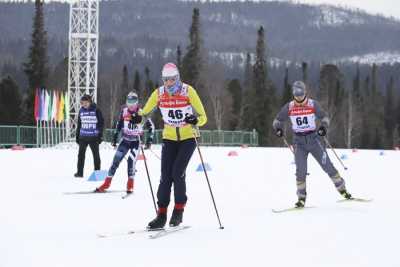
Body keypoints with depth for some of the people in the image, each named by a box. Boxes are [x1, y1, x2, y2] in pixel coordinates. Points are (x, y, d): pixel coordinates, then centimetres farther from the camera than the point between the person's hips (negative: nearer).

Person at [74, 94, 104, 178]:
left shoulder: (96, 110, -5)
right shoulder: (81, 111, 7)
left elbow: (101, 123, -2)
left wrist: (100, 135, -7)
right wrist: (77, 136, 14)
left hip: (93, 137, -3)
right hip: (83, 137, 3)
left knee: (96, 155, 5)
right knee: (81, 155, 3)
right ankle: (79, 172, 11)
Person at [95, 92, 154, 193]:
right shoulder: (124, 110, -4)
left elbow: (151, 126, -5)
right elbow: (119, 124, 11)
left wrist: (149, 138, -13)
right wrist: (115, 136, 10)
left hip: (136, 141, -4)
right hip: (125, 140, 4)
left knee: (131, 160, -18)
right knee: (116, 159, -1)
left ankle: (130, 185, -7)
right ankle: (107, 183, 6)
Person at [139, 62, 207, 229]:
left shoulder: (188, 91, -13)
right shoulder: (158, 94, -5)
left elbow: (203, 117, -12)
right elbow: (145, 112, 7)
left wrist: (195, 121, -34)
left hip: (188, 139, -3)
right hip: (169, 139, 3)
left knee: (178, 173, -17)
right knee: (166, 176, -7)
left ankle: (179, 210, 0)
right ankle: (161, 214, 0)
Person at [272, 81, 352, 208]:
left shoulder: (313, 104, -6)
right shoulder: (289, 107, -2)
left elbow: (324, 118, 0)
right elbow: (277, 120, 7)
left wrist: (324, 126, -22)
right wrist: (278, 128, -15)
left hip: (313, 139, -1)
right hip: (299, 141, 1)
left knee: (327, 165, -2)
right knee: (301, 170, -8)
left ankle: (342, 189, 10)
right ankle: (301, 198, 2)